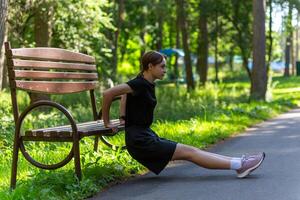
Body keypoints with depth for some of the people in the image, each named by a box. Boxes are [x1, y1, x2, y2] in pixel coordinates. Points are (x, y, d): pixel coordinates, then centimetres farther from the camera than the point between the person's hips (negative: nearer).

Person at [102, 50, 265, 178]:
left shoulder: (147, 84, 11)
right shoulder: (140, 84, -17)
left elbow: (125, 95, 28)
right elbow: (108, 93, -21)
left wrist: (124, 119, 19)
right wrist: (107, 122, -13)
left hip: (147, 136, 9)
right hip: (139, 141, -9)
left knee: (191, 150, 1)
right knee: (188, 152, -11)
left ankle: (239, 163, -3)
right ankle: (239, 165, -12)